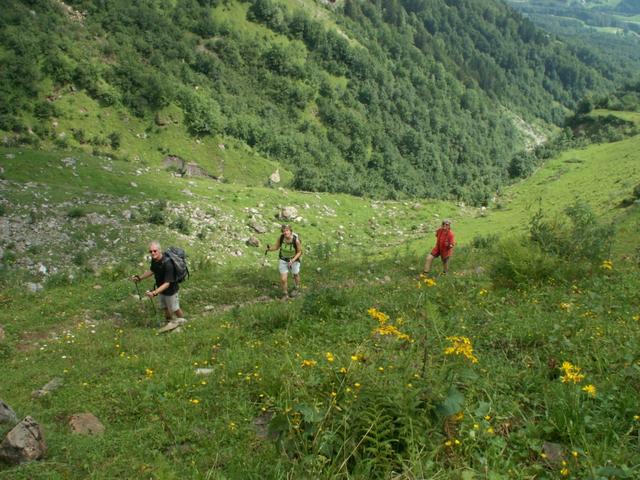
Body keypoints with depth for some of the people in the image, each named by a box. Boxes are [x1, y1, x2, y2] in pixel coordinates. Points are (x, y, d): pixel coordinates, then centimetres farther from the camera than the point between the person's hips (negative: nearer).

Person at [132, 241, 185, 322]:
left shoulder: (167, 264, -38)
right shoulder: (154, 259, -14)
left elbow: (167, 283, -37)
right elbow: (152, 270, 8)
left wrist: (154, 293, -46)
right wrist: (139, 277, 1)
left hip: (170, 289, -7)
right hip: (161, 288, 7)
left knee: (174, 309, 14)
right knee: (165, 307, 26)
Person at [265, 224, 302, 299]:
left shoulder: (296, 240, -30)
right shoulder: (281, 237, -21)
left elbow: (300, 252, -17)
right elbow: (276, 247, -7)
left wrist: (293, 261, -28)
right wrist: (269, 249, -27)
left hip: (294, 259, -2)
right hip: (283, 260, 2)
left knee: (295, 275, 24)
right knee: (283, 279, -1)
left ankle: (296, 288, 54)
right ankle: (285, 294, 25)